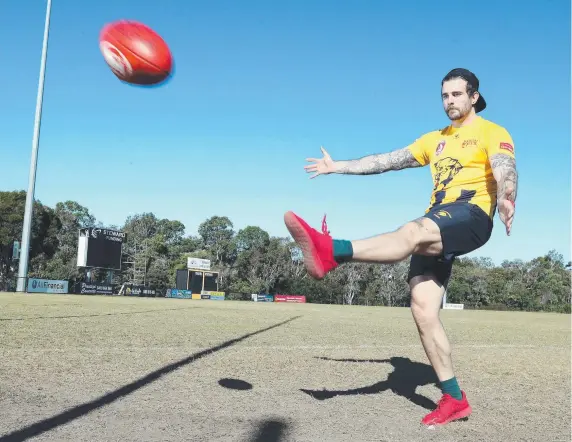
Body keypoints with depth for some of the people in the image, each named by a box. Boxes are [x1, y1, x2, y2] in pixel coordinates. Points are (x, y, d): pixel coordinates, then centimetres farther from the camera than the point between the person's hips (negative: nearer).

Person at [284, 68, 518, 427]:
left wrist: (505, 199, -38)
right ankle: (454, 398, 2)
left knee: (412, 231, -37)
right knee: (423, 308, -7)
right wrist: (338, 166, 24)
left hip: (471, 217, -6)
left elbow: (505, 169, -13)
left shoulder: (492, 132, 7)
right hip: (436, 226, 6)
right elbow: (390, 160, 26)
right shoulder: (436, 139, 27)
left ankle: (331, 252, -61)